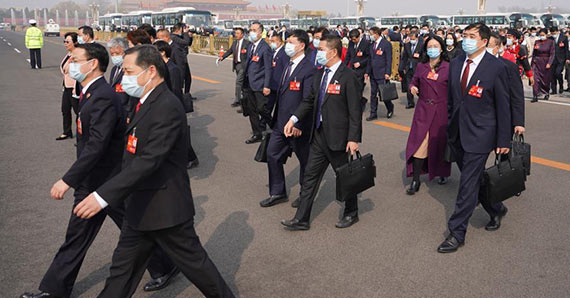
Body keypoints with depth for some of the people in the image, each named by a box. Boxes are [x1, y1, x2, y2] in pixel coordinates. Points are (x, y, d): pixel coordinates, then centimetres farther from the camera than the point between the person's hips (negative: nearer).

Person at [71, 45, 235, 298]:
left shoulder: (167, 107, -22)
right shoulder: (146, 103, 9)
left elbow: (149, 160, -29)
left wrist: (103, 196, -32)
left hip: (165, 208, -9)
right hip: (140, 209, 9)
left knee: (193, 263, 9)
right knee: (122, 270, 16)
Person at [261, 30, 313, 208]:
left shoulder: (308, 70, -17)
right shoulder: (289, 65, 10)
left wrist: (298, 124, -22)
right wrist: (275, 118, 14)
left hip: (297, 126, -9)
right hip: (280, 123, 9)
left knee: (305, 160, 9)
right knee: (272, 155, 11)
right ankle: (278, 193, 25)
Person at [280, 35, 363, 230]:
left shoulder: (348, 77, -14)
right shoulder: (319, 75, 9)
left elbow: (355, 111, -15)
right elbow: (309, 101, 15)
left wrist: (354, 138, -18)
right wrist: (294, 119, 3)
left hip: (337, 137, -7)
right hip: (318, 135, 7)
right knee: (310, 176, 9)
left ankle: (351, 213, 31)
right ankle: (301, 219, 17)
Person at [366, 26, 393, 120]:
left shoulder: (386, 44, -7)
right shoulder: (372, 44, 13)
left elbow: (389, 59, -10)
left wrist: (387, 73, -16)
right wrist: (367, 72, 12)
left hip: (382, 74, -7)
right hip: (373, 73, 7)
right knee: (373, 94, 7)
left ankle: (390, 108, 21)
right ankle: (373, 113, 13)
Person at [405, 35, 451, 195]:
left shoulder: (448, 67, -3)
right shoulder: (421, 67, 6)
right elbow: (414, 82, 17)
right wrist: (412, 88, -6)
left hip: (441, 110, -1)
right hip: (423, 110, 2)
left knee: (440, 142, 10)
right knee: (419, 142, -6)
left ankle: (443, 173, 34)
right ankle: (415, 180, -3)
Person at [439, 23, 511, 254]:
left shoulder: (496, 67, -11)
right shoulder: (455, 64, 6)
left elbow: (503, 106, -8)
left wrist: (503, 140, -7)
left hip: (479, 135, -6)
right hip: (457, 134, 6)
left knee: (468, 184, -4)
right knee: (473, 179, 18)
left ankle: (457, 233, 5)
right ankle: (496, 210, 42)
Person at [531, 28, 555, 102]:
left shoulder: (551, 42, -2)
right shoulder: (537, 42, 6)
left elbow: (552, 54, -6)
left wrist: (549, 63, -15)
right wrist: (532, 63, 10)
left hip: (546, 62, -2)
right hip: (537, 62, 2)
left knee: (546, 79, 9)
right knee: (535, 79, -9)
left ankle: (546, 94, 31)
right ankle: (535, 96, -9)